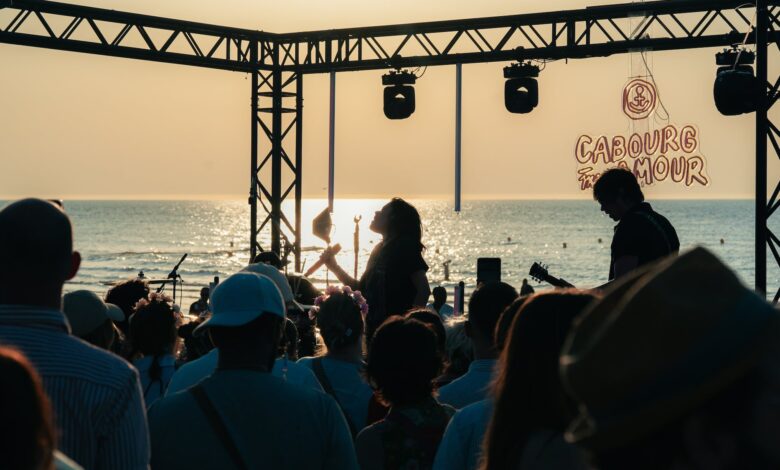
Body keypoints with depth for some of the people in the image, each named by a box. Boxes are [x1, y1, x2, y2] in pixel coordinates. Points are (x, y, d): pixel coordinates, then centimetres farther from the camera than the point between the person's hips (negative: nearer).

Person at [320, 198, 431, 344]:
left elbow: (424, 290, -18)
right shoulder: (381, 250, 15)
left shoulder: (404, 247, -10)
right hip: (375, 331, 9)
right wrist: (334, 267, 15)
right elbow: (361, 289, 20)